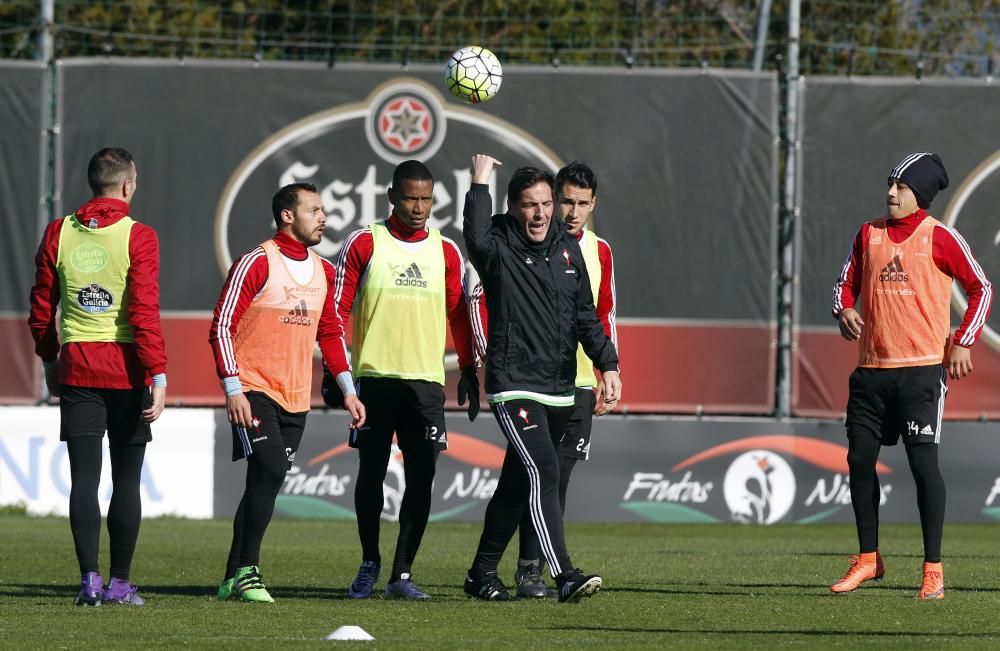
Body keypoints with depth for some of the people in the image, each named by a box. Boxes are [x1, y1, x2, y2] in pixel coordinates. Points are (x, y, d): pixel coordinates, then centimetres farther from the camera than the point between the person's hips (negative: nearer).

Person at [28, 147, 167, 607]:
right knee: (126, 478, 6)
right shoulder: (138, 237, -8)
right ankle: (120, 583, 8)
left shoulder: (59, 233, 4)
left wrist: (49, 361, 23)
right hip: (126, 368, -2)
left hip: (76, 367, 2)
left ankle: (89, 578, -8)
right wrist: (158, 376, -15)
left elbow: (41, 309, 9)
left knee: (84, 477, 1)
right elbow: (144, 312, -15)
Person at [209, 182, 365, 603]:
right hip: (255, 392, -7)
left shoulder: (322, 271, 12)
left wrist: (347, 390, 15)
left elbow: (330, 332, 22)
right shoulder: (256, 264, -10)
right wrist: (233, 389, -18)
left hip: (296, 398, 7)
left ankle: (234, 578, 15)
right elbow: (222, 327, -11)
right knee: (270, 471, -20)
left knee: (266, 482, 8)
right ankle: (246, 571, -14)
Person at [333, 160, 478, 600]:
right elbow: (337, 309, 1)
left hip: (426, 381, 2)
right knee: (371, 473, 4)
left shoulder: (445, 252, 9)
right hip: (373, 377, -2)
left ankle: (401, 574, -2)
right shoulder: (363, 244, 1)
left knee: (421, 479, -5)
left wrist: (469, 371, 12)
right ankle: (369, 564, 21)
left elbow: (460, 315, 16)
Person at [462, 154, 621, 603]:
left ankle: (482, 573, 25)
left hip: (560, 390, 7)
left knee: (517, 484, 14)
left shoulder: (567, 247, 11)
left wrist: (607, 364, 7)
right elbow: (478, 239, -34)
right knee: (543, 472, -20)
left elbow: (585, 315, 17)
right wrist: (480, 184, -25)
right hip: (514, 387, -7)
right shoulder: (500, 246, -8)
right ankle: (564, 576, -27)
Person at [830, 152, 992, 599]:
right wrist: (844, 310, -6)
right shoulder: (868, 234, 10)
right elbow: (846, 282, 16)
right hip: (872, 369, 5)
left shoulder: (940, 238, -4)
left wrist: (963, 343, -4)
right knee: (859, 458, 6)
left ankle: (933, 570, -3)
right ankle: (868, 559, 20)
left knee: (923, 461, -9)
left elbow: (981, 288, 3)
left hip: (922, 369, -5)